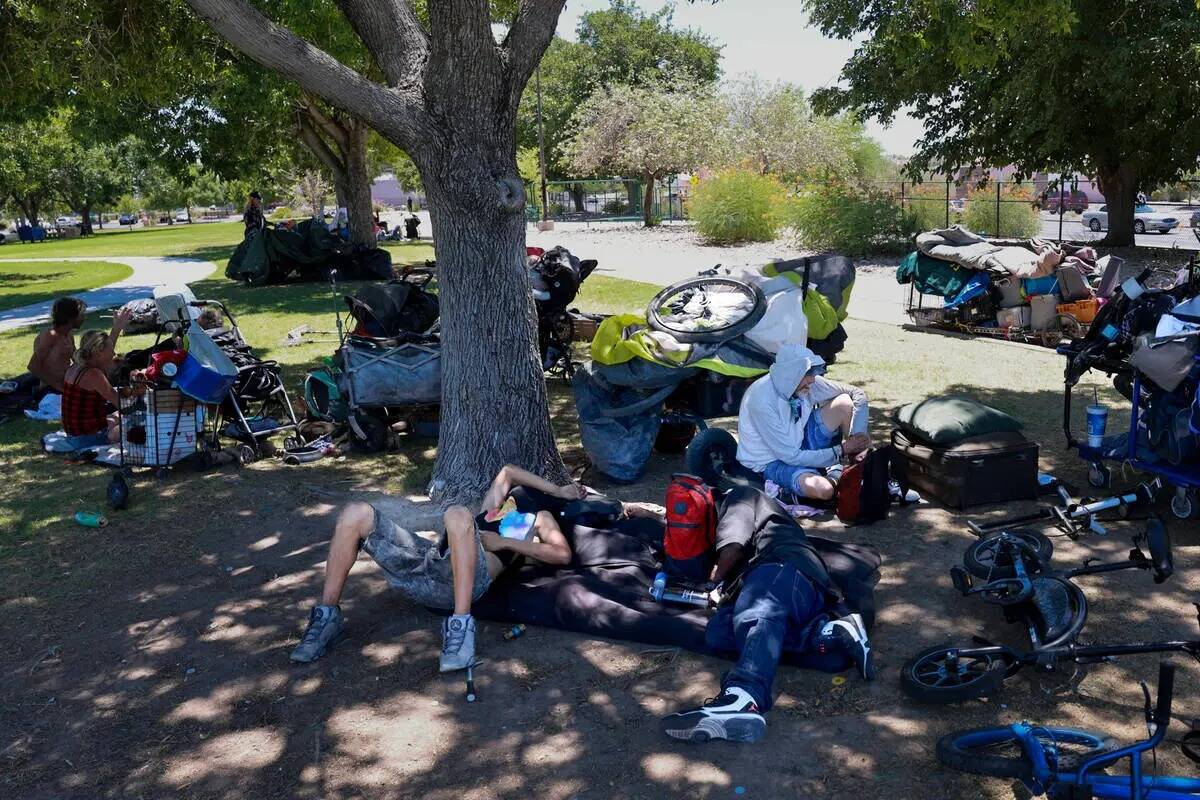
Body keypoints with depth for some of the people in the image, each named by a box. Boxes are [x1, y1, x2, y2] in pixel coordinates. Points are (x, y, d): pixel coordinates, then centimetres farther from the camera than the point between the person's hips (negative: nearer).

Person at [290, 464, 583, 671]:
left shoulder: (540, 517, 21)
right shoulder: (494, 509, 36)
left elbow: (563, 554, 2)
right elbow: (507, 472, 51)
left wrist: (503, 542, -1)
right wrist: (556, 490, 48)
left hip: (466, 578, -6)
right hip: (428, 559, 6)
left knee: (458, 514, -37)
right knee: (356, 514, -7)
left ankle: (461, 625, -38)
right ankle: (327, 615, -5)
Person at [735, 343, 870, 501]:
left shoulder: (805, 383, -14)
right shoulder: (762, 400, -31)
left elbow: (858, 394, -3)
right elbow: (790, 456, -26)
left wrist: (857, 438, -17)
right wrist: (841, 451, -21)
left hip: (800, 444, 6)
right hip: (773, 462, -6)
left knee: (844, 403, -13)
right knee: (823, 489, -36)